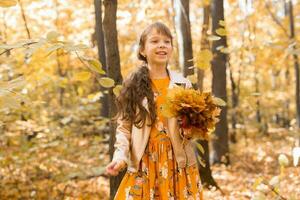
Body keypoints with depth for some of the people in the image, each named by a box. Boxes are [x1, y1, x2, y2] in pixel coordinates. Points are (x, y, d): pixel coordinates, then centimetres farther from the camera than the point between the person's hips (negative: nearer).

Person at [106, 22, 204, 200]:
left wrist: (190, 130, -12)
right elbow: (124, 126, 0)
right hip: (143, 161, -1)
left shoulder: (183, 84, 3)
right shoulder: (133, 85, 0)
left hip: (178, 161, 1)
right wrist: (120, 156, -13)